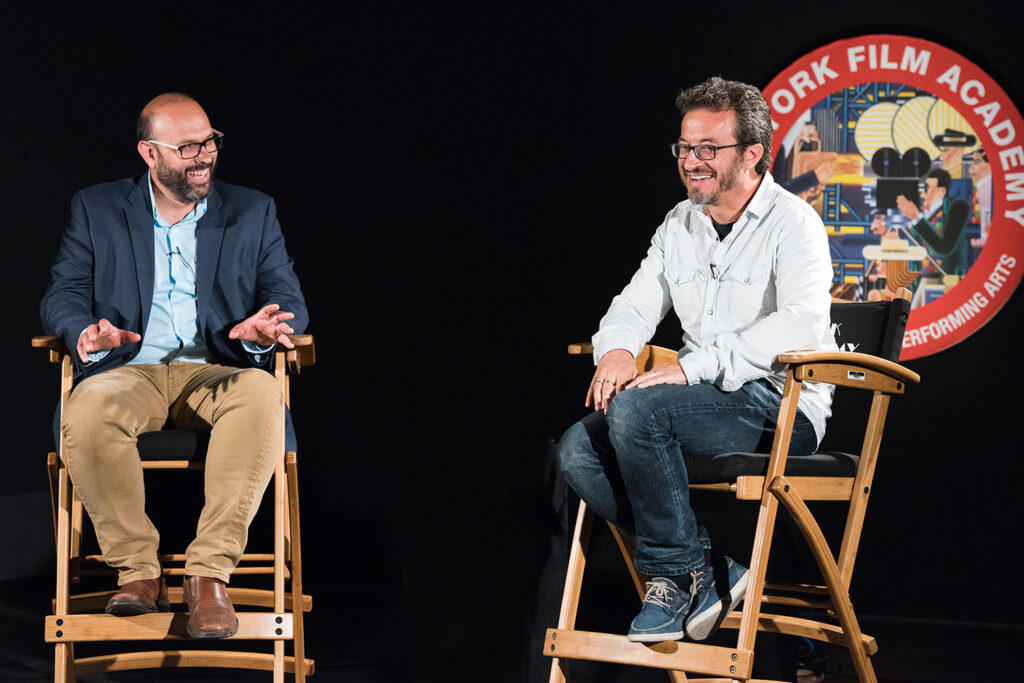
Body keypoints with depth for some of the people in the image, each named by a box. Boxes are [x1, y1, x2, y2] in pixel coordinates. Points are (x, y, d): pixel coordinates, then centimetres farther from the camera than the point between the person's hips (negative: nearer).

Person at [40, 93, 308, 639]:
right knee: (90, 407, -37)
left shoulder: (252, 213, 16)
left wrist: (261, 328, -14)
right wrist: (87, 334, -16)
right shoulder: (96, 210, 14)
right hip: (129, 370, 0)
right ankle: (138, 571, -24)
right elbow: (61, 297, 9)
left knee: (262, 394, -36)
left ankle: (208, 573, -34)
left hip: (215, 372, 1)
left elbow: (288, 298, 11)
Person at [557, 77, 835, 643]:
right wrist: (616, 350, -6)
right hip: (707, 402, 8)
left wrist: (692, 366, -29)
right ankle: (709, 571, -14)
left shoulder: (793, 222, -8)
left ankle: (677, 573, -15)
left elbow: (802, 323, -24)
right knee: (579, 449, -15)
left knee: (637, 410, -31)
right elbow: (635, 306, 20)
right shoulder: (679, 226, 15)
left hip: (781, 406, -7)